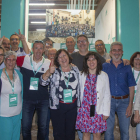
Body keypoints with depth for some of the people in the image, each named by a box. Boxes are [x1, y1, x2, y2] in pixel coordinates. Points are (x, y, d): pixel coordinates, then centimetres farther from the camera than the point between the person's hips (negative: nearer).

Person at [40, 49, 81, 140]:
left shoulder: (76, 70, 3)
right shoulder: (54, 72, -3)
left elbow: (79, 86, 13)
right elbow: (43, 82, -15)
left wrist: (79, 103, 10)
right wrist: (49, 72, -34)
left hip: (73, 106, 2)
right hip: (57, 106, -2)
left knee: (71, 132, 16)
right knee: (59, 133, 8)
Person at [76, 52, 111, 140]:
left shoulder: (104, 76, 0)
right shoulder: (82, 75, 2)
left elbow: (107, 95, 1)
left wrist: (106, 112, -1)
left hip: (98, 110, -1)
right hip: (85, 109, 1)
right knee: (86, 133, 10)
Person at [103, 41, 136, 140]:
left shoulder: (127, 67, 4)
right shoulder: (104, 66, 4)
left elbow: (131, 87, 3)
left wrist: (130, 105, -4)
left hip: (124, 101, 1)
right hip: (109, 100, 0)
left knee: (125, 130, 7)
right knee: (108, 130, 6)